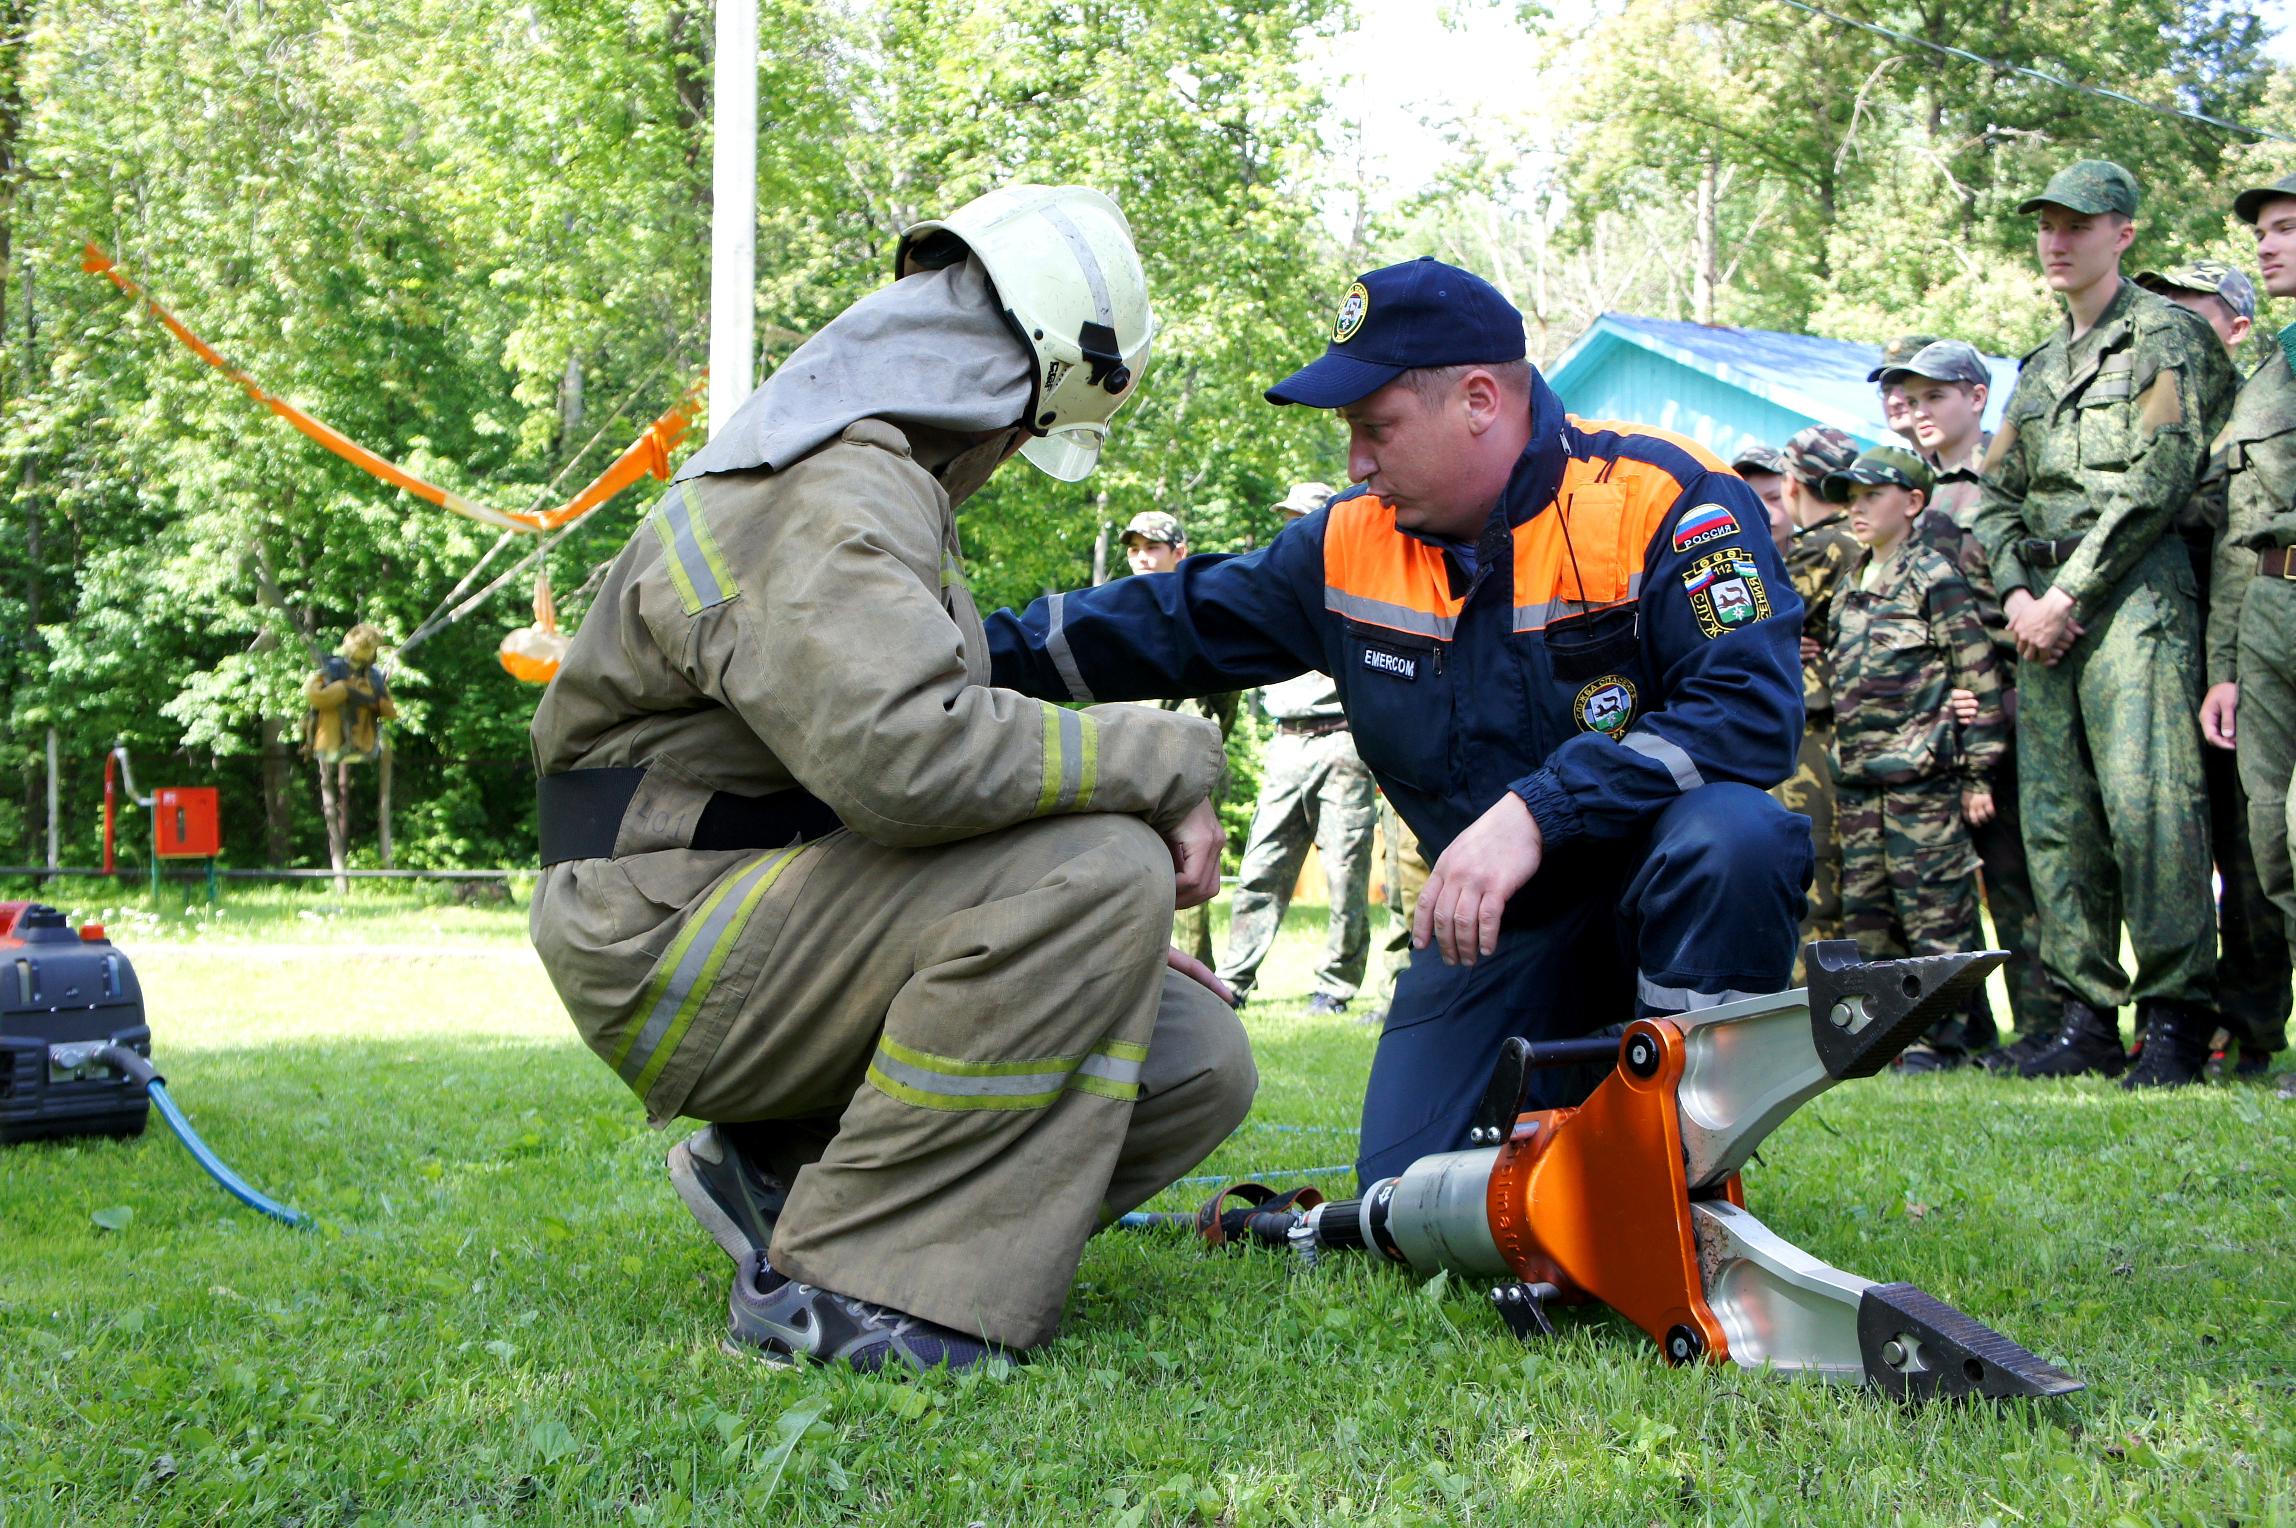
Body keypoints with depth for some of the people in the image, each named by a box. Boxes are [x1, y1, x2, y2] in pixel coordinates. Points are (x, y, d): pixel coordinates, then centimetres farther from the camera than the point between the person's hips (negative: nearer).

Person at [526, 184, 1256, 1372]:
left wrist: (1111, 947, 11)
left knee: (1196, 1060, -1)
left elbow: (914, 748, 20)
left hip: (777, 906, 10)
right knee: (1095, 866, -30)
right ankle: (835, 1281, -22)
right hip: (669, 942, -10)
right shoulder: (830, 495, -17)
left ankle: (782, 1172, 3)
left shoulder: (876, 481, 19)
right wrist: (1162, 759, -22)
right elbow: (898, 751, -34)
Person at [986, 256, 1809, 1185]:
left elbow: (1753, 709, -28)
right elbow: (1172, 626, 11)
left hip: (1660, 885, -4)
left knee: (1729, 832, -39)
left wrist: (1535, 811, -35)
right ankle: (1579, 1085, 21)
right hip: (1498, 920, 4)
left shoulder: (1664, 501, -16)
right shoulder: (1352, 543, 2)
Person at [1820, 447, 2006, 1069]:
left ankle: (1944, 1037, 0)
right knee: (1866, 912, 8)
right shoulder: (1849, 590, 18)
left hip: (1921, 778, -8)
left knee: (1934, 910, -4)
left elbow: (1978, 677, -7)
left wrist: (1977, 772, -10)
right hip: (1858, 783, 8)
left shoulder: (1935, 579, -5)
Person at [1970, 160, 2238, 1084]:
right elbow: (1995, 494, 20)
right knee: (2056, 817, 3)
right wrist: (2017, 594, 1)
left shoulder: (2167, 337, 1)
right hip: (2044, 604, 7)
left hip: (2132, 594, -7)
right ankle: (2088, 1019, 7)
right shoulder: (2041, 367, 23)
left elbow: (2158, 481, -10)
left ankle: (2176, 1016, -10)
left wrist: (2070, 593, -13)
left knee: (2146, 802, -15)